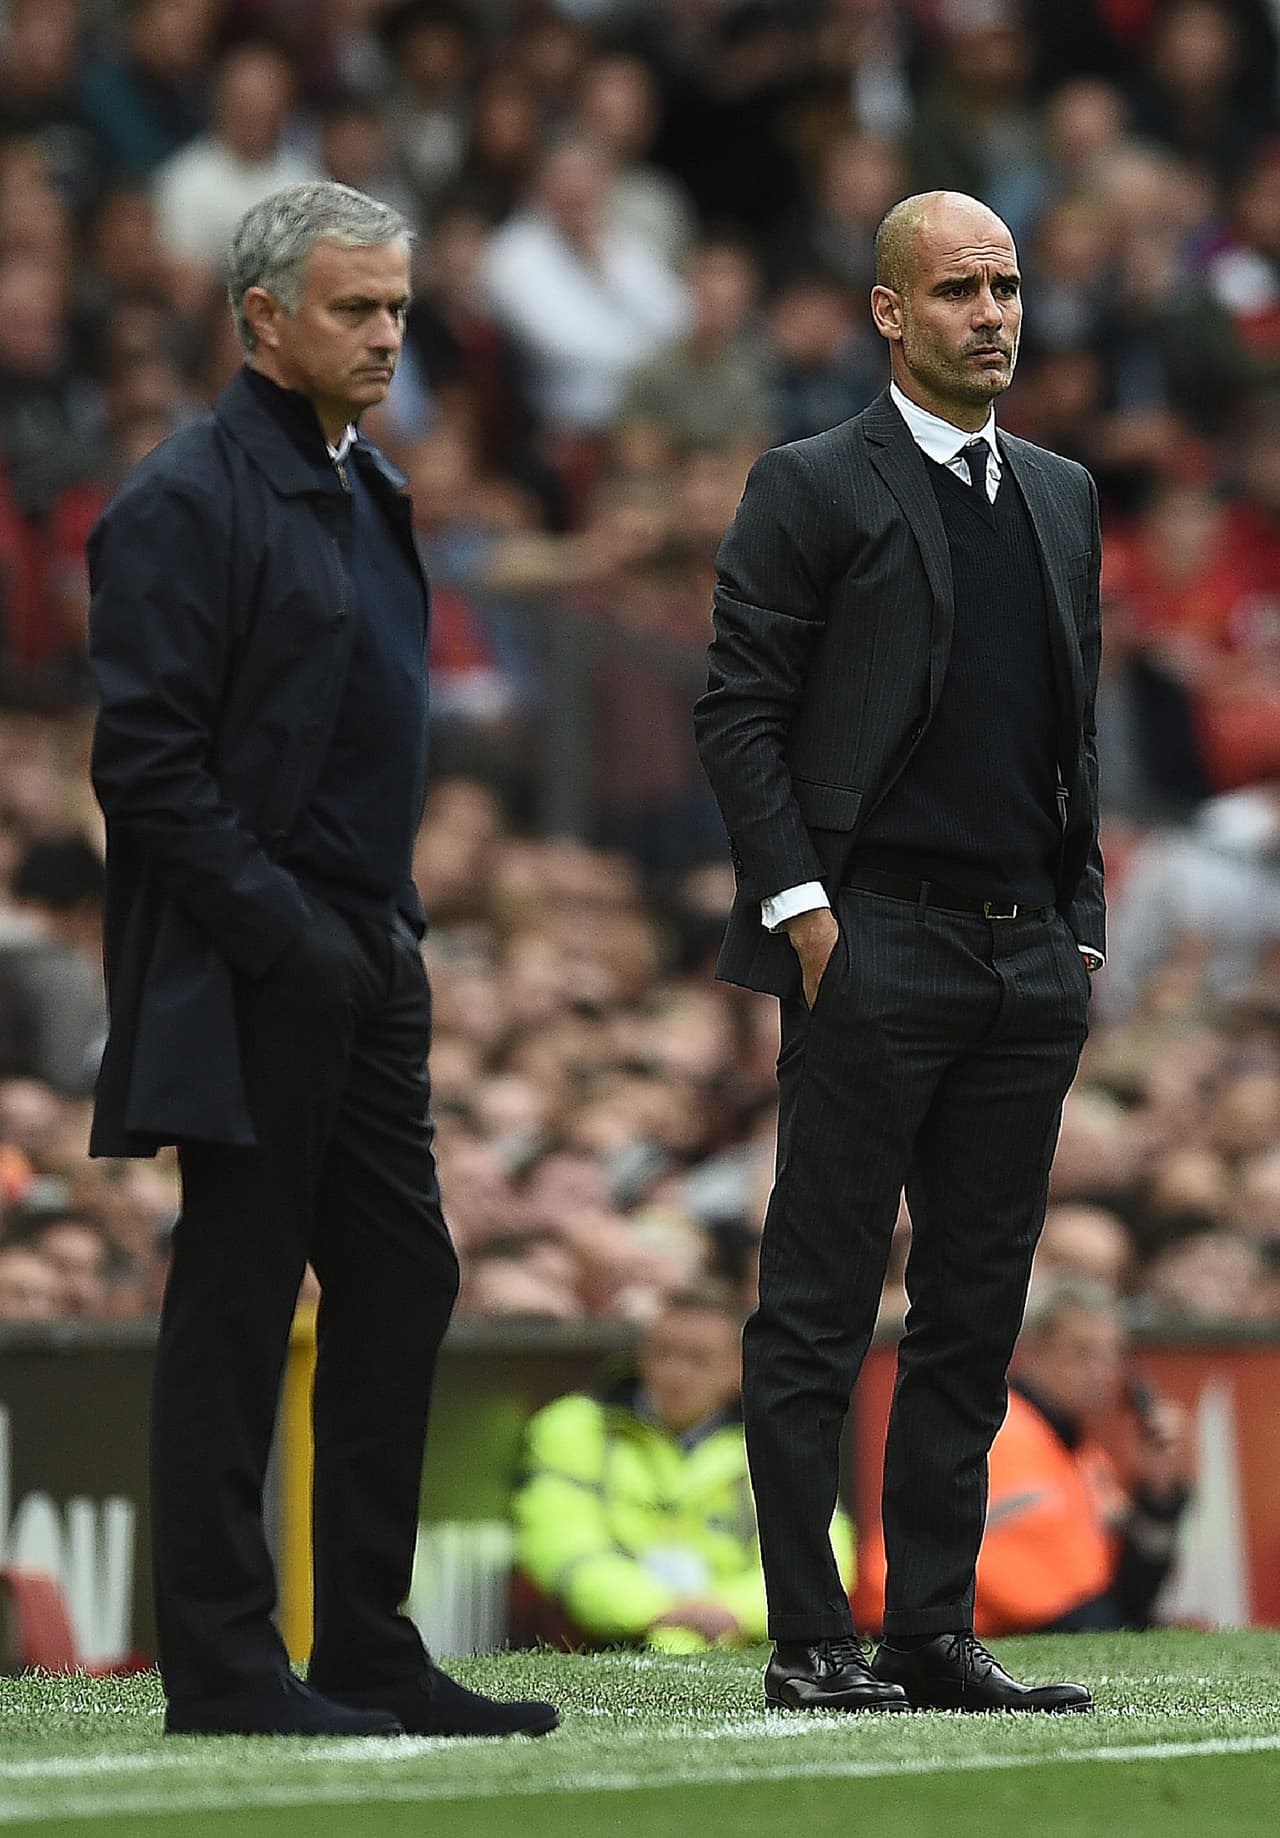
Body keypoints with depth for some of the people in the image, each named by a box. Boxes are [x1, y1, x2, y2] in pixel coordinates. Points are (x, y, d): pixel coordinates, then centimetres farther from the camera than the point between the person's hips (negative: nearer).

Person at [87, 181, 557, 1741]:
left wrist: (395, 922, 13)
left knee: (401, 1287, 8)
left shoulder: (368, 495, 17)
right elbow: (145, 756, -17)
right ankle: (220, 1661, 3)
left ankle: (371, 1651, 14)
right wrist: (283, 934, -18)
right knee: (236, 1304, -3)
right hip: (251, 972, -9)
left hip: (364, 965, 9)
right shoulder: (185, 500, -11)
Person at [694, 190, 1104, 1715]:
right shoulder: (811, 489, -2)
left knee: (977, 1313, 7)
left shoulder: (1063, 498, 17)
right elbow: (738, 715, -5)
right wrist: (799, 903, -13)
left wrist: (1081, 925, 13)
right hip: (875, 947, -6)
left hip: (1027, 958, 6)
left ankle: (935, 1630, 12)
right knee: (819, 1311, -3)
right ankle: (810, 1641, -1)